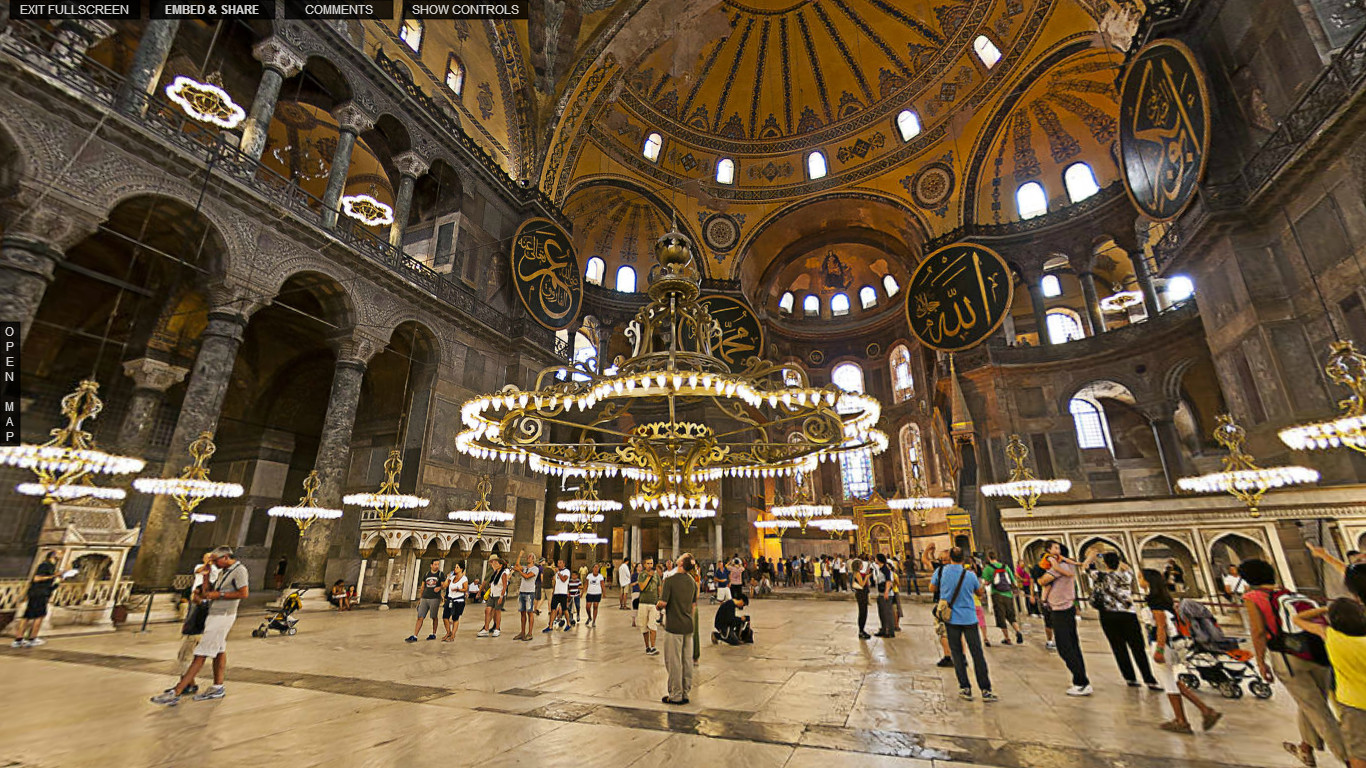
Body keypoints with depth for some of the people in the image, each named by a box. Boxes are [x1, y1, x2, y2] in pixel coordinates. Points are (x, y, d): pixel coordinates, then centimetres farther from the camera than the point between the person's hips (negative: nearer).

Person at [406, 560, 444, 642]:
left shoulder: (441, 574, 3)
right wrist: (420, 598, 18)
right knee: (420, 617, -3)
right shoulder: (426, 574, 11)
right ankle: (414, 637, -2)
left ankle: (434, 634, 17)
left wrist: (439, 587, -22)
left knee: (434, 617, 4)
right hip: (424, 598, 3)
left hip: (435, 598, -3)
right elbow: (423, 586, 19)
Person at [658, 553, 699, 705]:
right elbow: (694, 605, 12)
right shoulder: (692, 582, 4)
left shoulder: (670, 580, -16)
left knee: (673, 661, 4)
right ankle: (685, 693, 23)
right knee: (687, 659, 13)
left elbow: (663, 603, -19)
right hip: (688, 625, 6)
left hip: (673, 625, -6)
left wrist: (658, 605, 3)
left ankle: (675, 695, 12)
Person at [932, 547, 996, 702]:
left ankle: (965, 688, 10)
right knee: (977, 653, 7)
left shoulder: (941, 571, -8)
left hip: (951, 618, 0)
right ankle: (985, 690, 10)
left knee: (956, 653, 9)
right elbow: (980, 593, 8)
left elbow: (932, 588, 7)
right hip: (969, 618, 0)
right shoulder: (970, 575, -9)